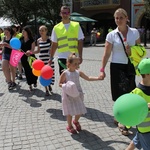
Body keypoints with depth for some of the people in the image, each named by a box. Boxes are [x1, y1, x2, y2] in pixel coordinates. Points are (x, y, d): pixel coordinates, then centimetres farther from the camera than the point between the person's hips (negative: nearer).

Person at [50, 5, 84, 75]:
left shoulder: (76, 25, 3)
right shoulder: (56, 28, 6)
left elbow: (80, 42, 0)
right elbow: (54, 44, 10)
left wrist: (80, 56, -8)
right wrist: (51, 57, 6)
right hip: (62, 57, 1)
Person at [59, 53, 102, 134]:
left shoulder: (78, 72, 0)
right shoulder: (65, 73, -13)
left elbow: (88, 78, 4)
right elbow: (60, 84, -5)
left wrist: (98, 78, -7)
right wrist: (65, 86, -25)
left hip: (77, 95, 5)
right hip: (68, 96, -4)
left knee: (80, 111, 8)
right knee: (70, 112, 3)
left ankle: (76, 121, 39)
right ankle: (69, 126, 28)